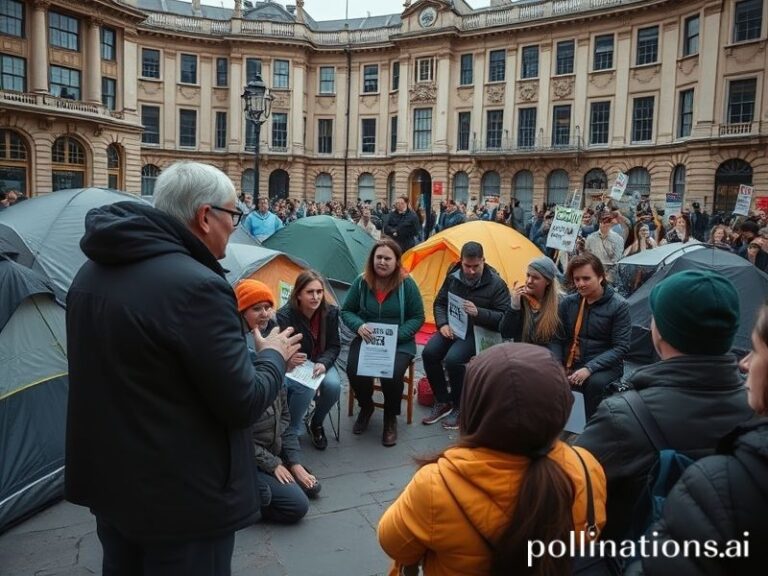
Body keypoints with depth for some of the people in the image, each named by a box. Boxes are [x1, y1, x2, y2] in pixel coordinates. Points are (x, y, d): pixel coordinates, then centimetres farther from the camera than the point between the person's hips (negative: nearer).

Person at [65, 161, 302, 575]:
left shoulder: (92, 272, 2)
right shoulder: (194, 286, -26)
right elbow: (243, 404, -21)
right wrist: (273, 356, -2)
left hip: (106, 478, 9)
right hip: (181, 494, -8)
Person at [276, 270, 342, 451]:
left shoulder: (330, 312, -11)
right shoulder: (285, 316, -23)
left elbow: (334, 346, -4)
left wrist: (323, 363, -23)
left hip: (320, 362, 4)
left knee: (333, 385, -27)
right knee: (306, 387, -35)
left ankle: (316, 424, 3)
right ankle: (291, 431, -9)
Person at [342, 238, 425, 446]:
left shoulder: (407, 284, -9)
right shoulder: (361, 282, -4)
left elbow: (417, 318, -3)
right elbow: (346, 311, 5)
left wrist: (396, 335, -19)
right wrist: (359, 326, -17)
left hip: (399, 343, -2)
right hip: (366, 340, 2)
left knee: (392, 375, -30)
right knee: (354, 370, -25)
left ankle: (391, 418, 2)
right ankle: (366, 407, 10)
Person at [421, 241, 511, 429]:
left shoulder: (495, 284, -11)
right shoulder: (453, 277, 3)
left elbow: (504, 317, -12)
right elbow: (440, 303, 13)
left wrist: (479, 312, -28)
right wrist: (443, 324, -6)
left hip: (478, 332, -5)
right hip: (452, 327, 5)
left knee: (453, 359, -30)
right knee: (429, 352, -20)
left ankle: (460, 408, -6)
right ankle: (442, 402, 0)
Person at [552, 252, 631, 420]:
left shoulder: (618, 305, -8)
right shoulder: (567, 302, 4)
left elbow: (621, 348, -11)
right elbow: (558, 340, 7)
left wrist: (589, 368, -22)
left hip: (604, 367, -3)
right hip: (570, 365, 3)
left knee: (595, 382, -36)